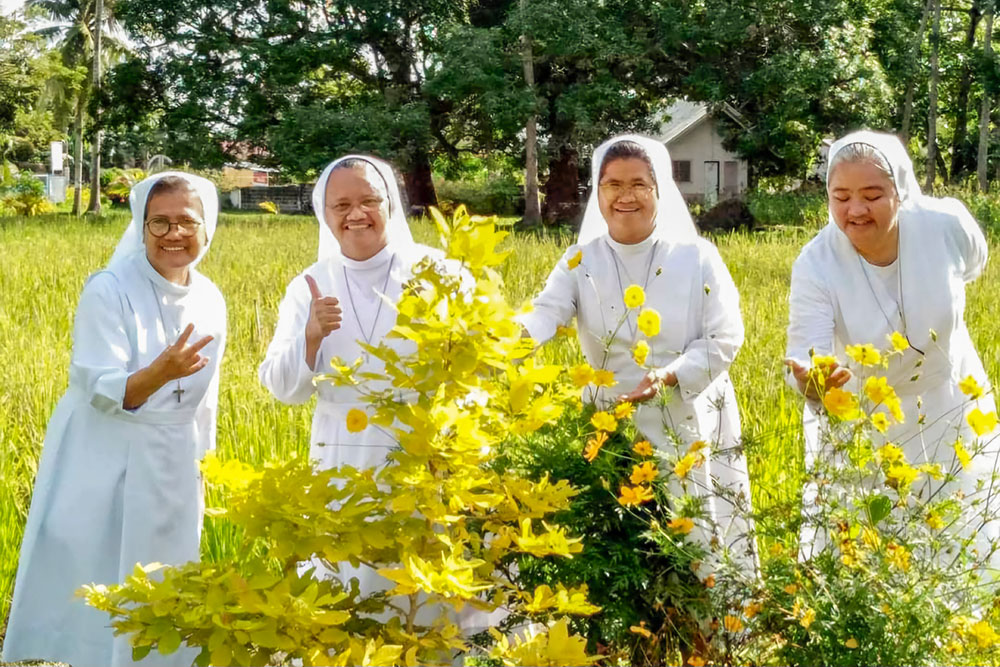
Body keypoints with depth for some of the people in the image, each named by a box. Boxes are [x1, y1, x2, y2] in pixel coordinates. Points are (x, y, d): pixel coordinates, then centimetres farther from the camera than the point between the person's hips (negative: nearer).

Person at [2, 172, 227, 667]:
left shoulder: (211, 301, 3)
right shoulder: (109, 291, -14)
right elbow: (100, 392, -20)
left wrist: (200, 467, 15)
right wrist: (160, 372, -37)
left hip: (172, 472, 5)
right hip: (104, 470, -5)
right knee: (92, 593, -1)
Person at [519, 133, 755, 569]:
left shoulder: (697, 257, 0)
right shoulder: (582, 263, 3)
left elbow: (724, 338, -4)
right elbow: (542, 317, -12)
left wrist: (669, 377, -21)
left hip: (694, 431, -1)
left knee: (702, 546, 1)